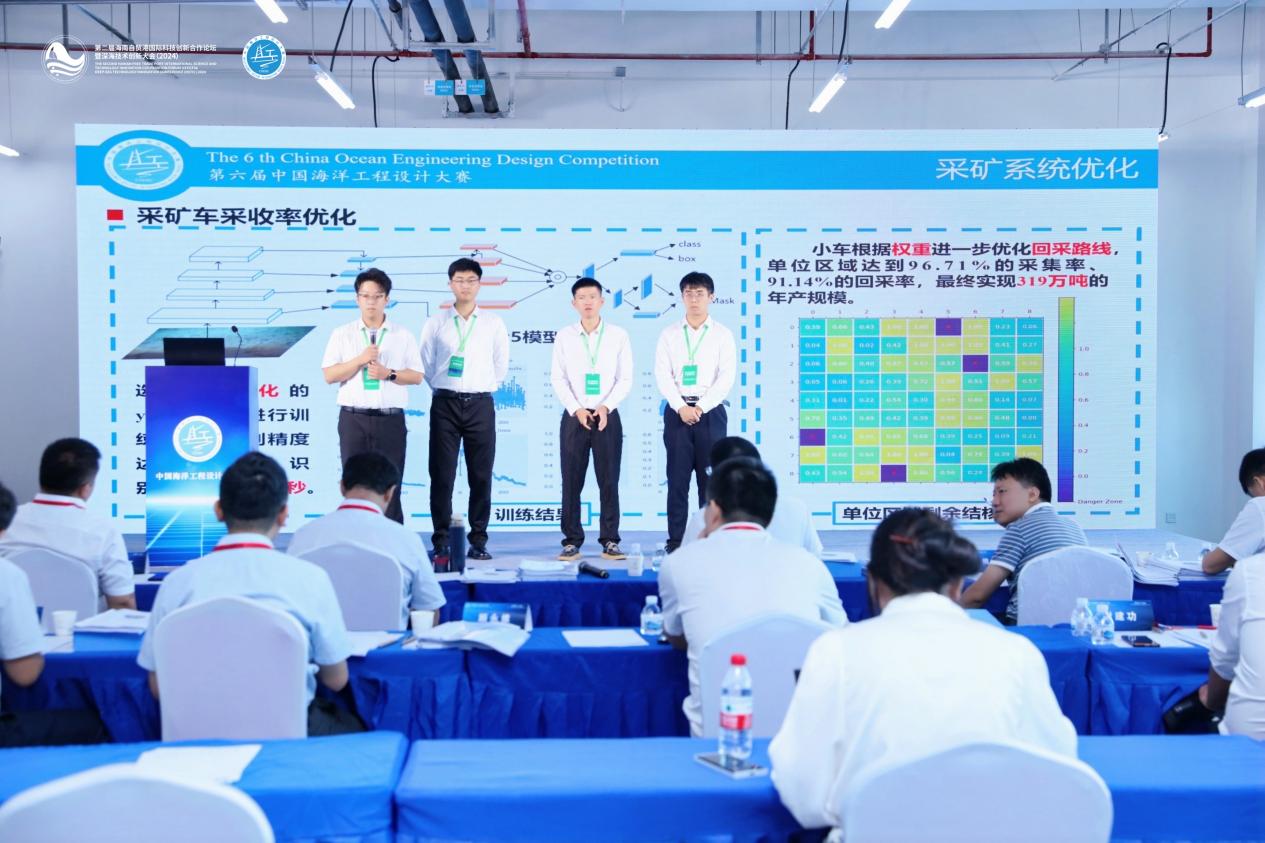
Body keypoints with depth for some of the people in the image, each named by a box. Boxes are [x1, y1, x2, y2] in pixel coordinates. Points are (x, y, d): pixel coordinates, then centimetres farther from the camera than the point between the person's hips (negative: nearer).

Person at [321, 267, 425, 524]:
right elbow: (329, 375, 0)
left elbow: (416, 376, 5)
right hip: (353, 419, 0)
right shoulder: (342, 334, 7)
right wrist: (360, 360, -12)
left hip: (390, 420, 0)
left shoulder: (403, 335, 7)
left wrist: (388, 373, -12)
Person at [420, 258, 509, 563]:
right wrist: (441, 388, 8)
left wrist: (485, 388, 9)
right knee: (441, 475, -1)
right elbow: (426, 363, 10)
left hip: (480, 404, 1)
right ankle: (441, 543, 4)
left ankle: (478, 541, 9)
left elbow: (502, 363, 12)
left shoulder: (493, 323, 6)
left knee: (481, 476, 2)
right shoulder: (435, 323, 4)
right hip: (444, 403, -1)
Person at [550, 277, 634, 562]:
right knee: (571, 482, 1)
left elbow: (625, 378, 2)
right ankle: (572, 541, 8)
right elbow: (558, 378, 2)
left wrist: (606, 406, -11)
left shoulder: (618, 335, 3)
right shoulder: (564, 336, 5)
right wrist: (576, 410, -9)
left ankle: (610, 541, 8)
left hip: (607, 416, 0)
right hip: (574, 416, 1)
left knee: (609, 481, 1)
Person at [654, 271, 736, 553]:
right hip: (677, 412, 1)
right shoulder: (669, 334, 7)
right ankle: (675, 541, 7)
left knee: (711, 479, 1)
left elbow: (726, 378, -4)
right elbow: (662, 375, 0)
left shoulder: (722, 334, 4)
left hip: (711, 412, -1)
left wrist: (700, 408, -13)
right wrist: (681, 407, -13)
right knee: (677, 479, 1)